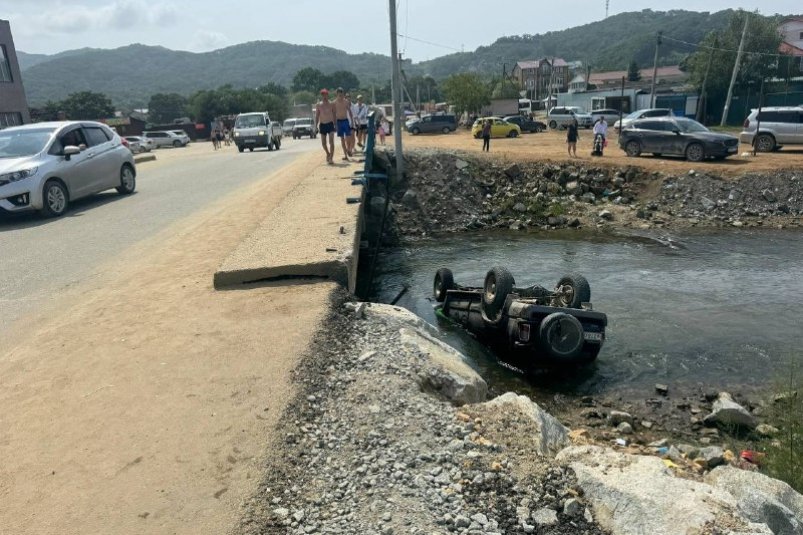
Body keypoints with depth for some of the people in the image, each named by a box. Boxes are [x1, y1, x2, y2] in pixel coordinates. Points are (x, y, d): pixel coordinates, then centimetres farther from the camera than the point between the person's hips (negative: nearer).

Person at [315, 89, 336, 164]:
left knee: (331, 142, -14)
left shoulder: (331, 104, 0)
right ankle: (328, 154, 35)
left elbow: (334, 114, 4)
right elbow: (317, 116, 6)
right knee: (323, 143, 9)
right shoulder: (318, 105, 3)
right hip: (322, 125, 2)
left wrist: (335, 124, -1)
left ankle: (331, 158, -14)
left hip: (330, 124, -2)